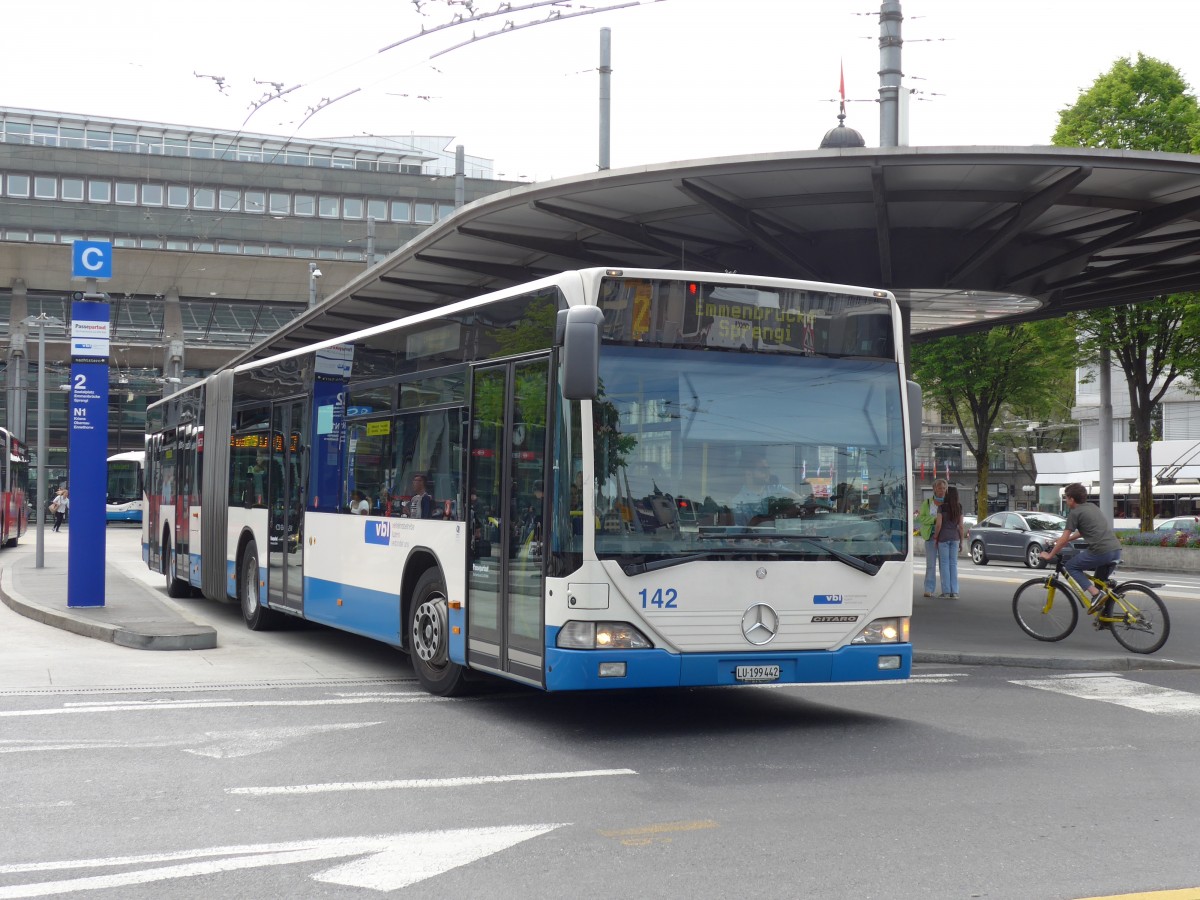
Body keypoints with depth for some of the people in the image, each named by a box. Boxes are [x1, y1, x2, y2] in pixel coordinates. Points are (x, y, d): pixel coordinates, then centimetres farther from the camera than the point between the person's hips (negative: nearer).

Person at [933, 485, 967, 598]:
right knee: (953, 564, 6)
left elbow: (938, 524, -13)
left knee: (944, 563, 1)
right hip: (954, 537, 4)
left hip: (943, 537, -4)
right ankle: (954, 592, 2)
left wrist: (935, 537, -2)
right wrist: (962, 540, 10)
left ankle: (946, 591, 1)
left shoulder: (942, 507, -9)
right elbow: (960, 526, 3)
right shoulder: (959, 508, 3)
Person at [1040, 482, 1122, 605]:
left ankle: (1096, 594, -6)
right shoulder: (1093, 507, 23)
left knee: (1071, 566, 10)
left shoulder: (1074, 513, -1)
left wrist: (1049, 555, 10)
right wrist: (1067, 539, 41)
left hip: (1101, 551, -8)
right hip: (1116, 550, 8)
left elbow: (1064, 539, -1)